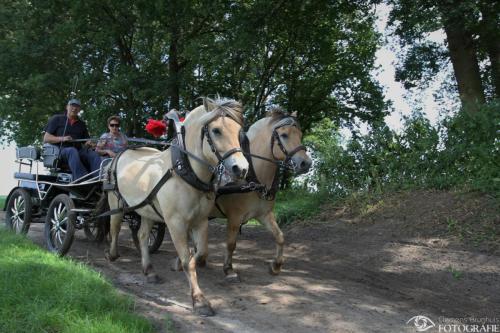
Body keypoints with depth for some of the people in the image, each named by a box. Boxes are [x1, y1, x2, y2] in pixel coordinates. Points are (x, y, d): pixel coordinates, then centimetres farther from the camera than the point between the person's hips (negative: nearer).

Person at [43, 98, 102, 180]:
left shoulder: (81, 124, 25)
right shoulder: (56, 119, 14)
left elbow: (86, 141, 21)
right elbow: (46, 138, 7)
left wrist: (88, 143, -5)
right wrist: (62, 139, -10)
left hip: (78, 150, 4)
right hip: (61, 150, -4)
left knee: (94, 155, -28)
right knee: (73, 151, -39)